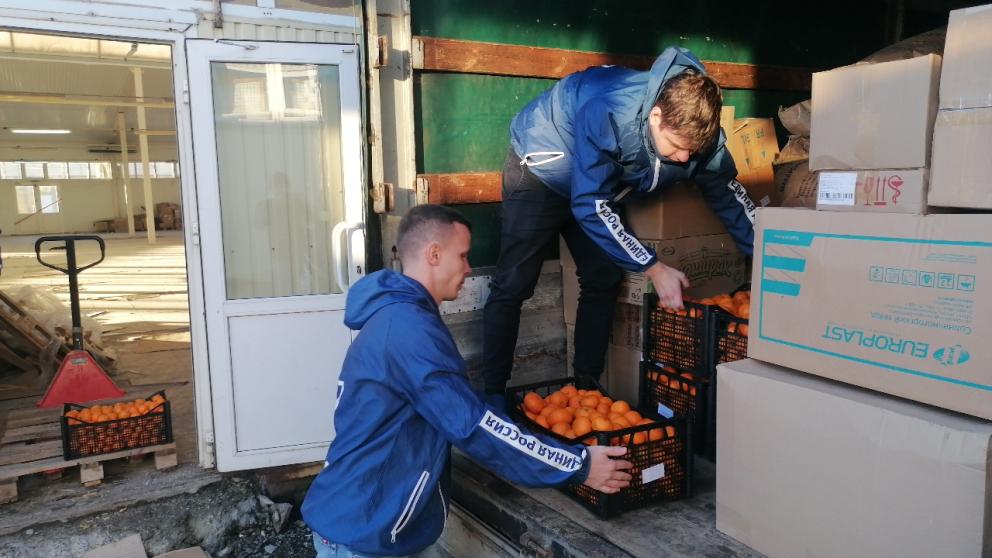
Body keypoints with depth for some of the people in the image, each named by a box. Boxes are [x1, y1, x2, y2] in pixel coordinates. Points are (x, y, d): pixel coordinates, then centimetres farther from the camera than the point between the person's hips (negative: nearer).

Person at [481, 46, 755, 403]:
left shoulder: (698, 132, -20)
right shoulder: (608, 115, -40)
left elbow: (728, 194, -6)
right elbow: (590, 206, -37)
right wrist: (654, 269, -37)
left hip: (599, 183, 6)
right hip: (540, 170, -6)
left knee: (604, 282, 3)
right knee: (513, 285, -9)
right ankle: (492, 393, -1)